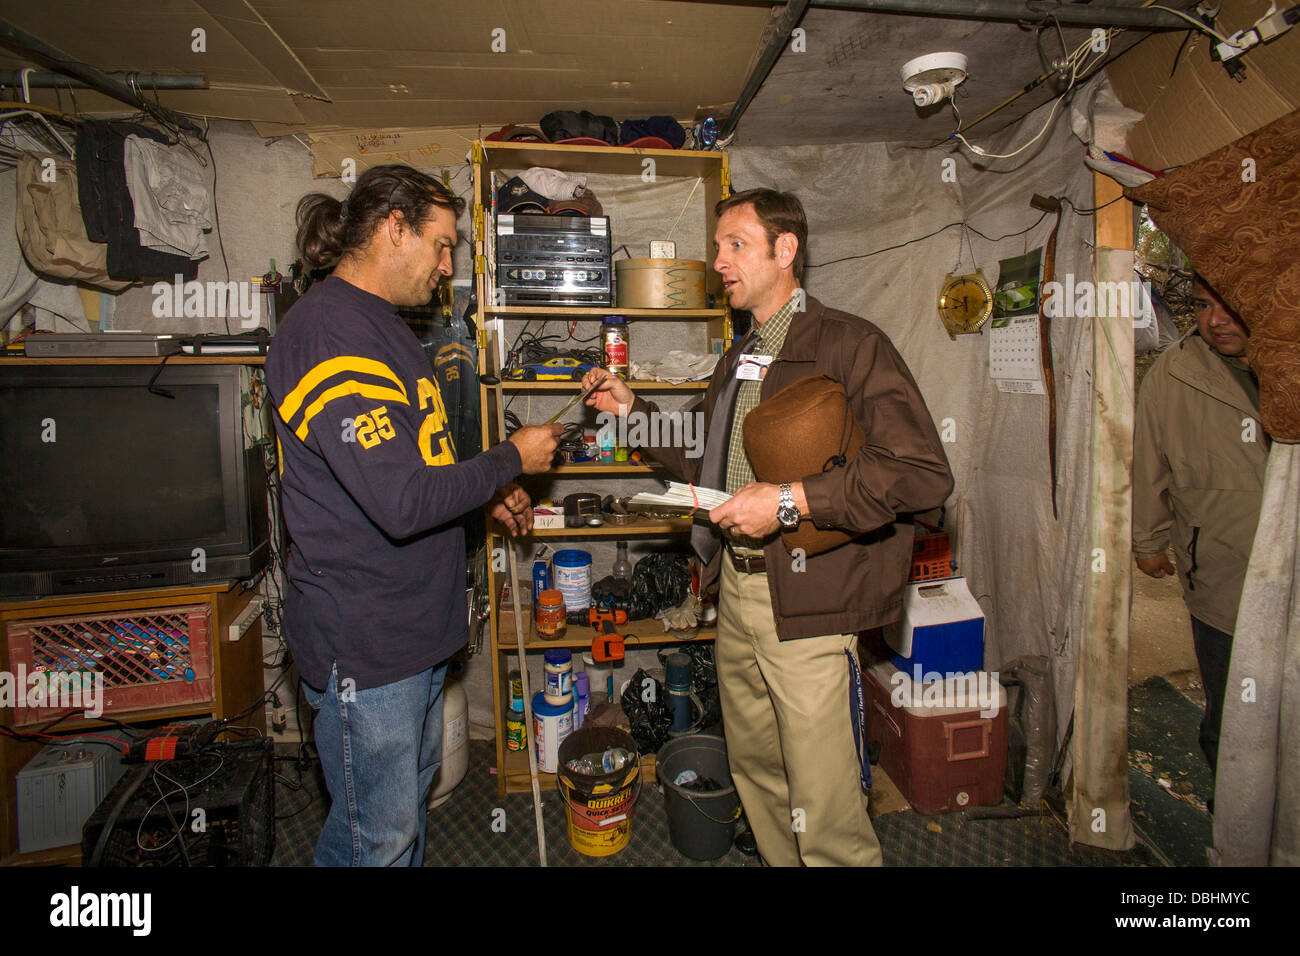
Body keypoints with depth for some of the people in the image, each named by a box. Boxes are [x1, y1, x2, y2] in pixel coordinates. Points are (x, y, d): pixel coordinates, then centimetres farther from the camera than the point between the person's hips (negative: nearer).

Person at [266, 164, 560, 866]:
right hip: (363, 637, -10)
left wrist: (487, 495, 9)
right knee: (376, 841, 8)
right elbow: (401, 503, -28)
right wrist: (512, 459, -14)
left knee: (411, 795, 25)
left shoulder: (378, 324, 13)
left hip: (415, 619, 10)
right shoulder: (330, 333, -22)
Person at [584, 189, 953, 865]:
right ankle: (779, 861, 42)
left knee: (823, 810, 0)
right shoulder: (738, 360, 16)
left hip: (806, 601, -8)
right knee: (754, 770, 21)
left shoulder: (848, 344, -10)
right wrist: (633, 411, 16)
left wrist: (791, 500, -22)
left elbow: (924, 472, -20)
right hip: (736, 588, 8)